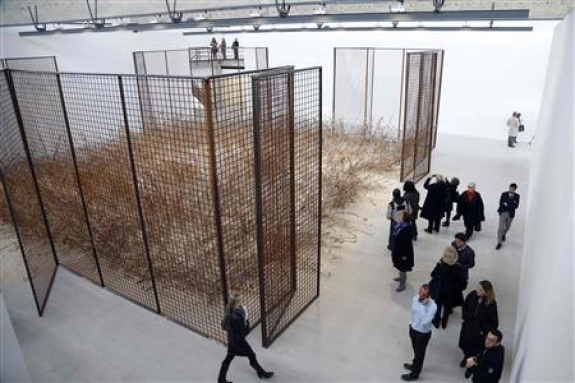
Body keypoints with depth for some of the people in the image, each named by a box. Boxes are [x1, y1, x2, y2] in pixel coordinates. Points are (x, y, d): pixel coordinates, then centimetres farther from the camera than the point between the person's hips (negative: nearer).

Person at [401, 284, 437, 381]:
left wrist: (424, 306, -40)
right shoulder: (415, 298, -13)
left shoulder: (432, 306, -30)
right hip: (413, 329, 5)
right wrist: (411, 323, 11)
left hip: (423, 333, -5)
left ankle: (415, 374, 37)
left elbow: (425, 321, -38)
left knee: (419, 353, 17)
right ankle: (415, 365, 53)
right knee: (416, 350, 28)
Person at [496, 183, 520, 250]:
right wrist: (511, 205, -17)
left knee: (507, 227, 19)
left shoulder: (517, 196, -2)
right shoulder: (504, 194, -3)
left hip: (511, 214, 2)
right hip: (503, 213, -2)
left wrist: (507, 205, -18)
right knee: (501, 228, -9)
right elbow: (500, 203, -8)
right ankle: (499, 243, -4)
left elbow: (516, 206, -9)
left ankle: (503, 235, 52)